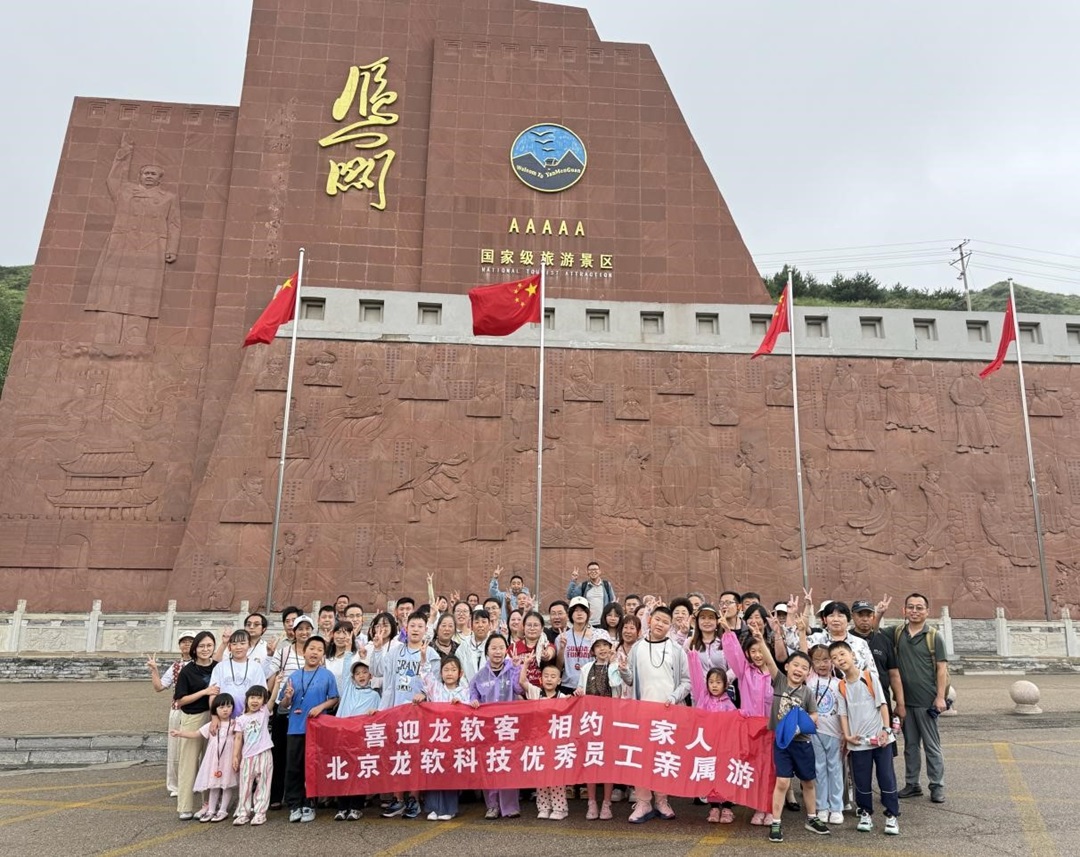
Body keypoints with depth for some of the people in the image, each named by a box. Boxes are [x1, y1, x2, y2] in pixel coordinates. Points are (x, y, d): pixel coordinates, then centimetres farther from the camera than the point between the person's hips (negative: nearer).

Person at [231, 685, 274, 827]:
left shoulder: (264, 712, 2)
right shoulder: (241, 719, 4)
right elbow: (238, 739, 3)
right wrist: (235, 756, -3)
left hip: (264, 755, -1)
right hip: (248, 756, 1)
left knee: (262, 785, 4)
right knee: (245, 786, 8)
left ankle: (260, 813, 12)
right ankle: (243, 813, 19)